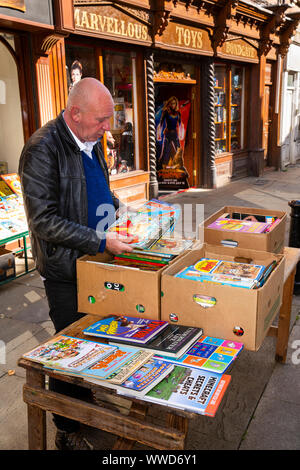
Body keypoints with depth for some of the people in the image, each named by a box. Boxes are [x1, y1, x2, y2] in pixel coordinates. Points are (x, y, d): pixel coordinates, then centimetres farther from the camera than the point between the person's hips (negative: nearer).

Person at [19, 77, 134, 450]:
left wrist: (121, 208, 5)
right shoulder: (42, 149, -20)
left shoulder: (92, 141, 6)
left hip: (95, 260, 7)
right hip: (65, 269, -7)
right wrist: (102, 242, -25)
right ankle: (67, 432, 29)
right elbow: (44, 221, -24)